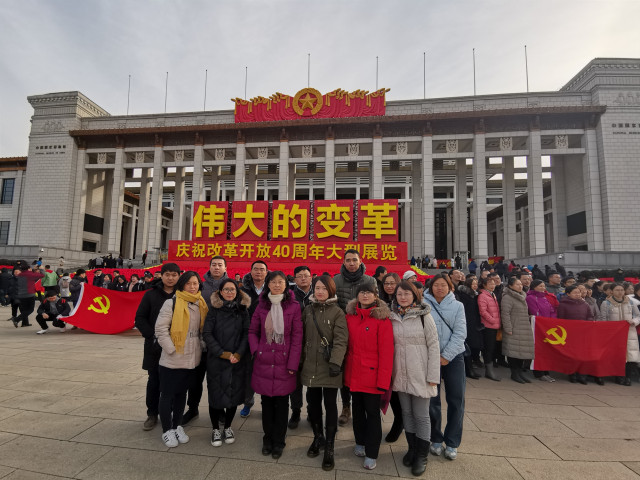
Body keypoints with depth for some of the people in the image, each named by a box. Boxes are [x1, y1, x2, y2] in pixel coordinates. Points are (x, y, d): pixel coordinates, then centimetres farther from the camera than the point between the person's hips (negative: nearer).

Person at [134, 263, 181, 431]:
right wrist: (152, 335, -10)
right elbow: (140, 318, 1)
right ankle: (152, 414, 26)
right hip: (154, 346, 1)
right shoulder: (151, 294, 1)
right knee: (154, 381, 11)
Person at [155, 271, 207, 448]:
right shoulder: (171, 303, -12)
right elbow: (160, 328, -15)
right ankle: (167, 430, 24)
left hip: (191, 359, 6)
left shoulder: (201, 305, 6)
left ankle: (178, 426, 33)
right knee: (167, 394, 8)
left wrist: (201, 346, 4)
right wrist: (171, 349, -16)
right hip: (172, 359, -5)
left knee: (182, 393, 19)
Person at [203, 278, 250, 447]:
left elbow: (246, 333, 1)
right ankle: (216, 429, 26)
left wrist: (238, 354, -11)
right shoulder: (214, 310, -1)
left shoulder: (243, 310, 3)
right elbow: (207, 334, -6)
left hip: (238, 361, 2)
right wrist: (222, 353, -11)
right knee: (216, 394, 5)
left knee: (234, 393, 8)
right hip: (216, 361, -1)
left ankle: (228, 427, 29)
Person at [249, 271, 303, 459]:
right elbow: (252, 331, 10)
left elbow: (297, 336, -6)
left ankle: (278, 442, 26)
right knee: (267, 402, 14)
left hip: (284, 363, -2)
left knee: (282, 403, 8)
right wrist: (256, 350, -5)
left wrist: (293, 364, -9)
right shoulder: (262, 305, 3)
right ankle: (268, 438, 32)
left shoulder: (293, 306, -5)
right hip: (264, 362, 2)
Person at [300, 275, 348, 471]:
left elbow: (341, 340, -15)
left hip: (329, 366, -4)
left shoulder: (337, 312, -6)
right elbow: (302, 337, 11)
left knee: (330, 405, 5)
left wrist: (336, 362, -26)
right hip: (310, 366, 4)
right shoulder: (308, 310, 6)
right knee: (313, 403, 14)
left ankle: (329, 447, 20)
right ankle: (317, 437, 36)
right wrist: (300, 360, 10)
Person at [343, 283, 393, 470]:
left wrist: (383, 380, -16)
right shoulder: (350, 316, 1)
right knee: (358, 409, 19)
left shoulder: (382, 319, -12)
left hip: (372, 374, -4)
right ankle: (360, 442, 40)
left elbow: (386, 351, -14)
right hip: (353, 373, 4)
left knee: (372, 412, 8)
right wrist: (346, 369, 3)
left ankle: (371, 453, 25)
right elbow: (347, 344, 7)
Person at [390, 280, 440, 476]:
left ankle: (422, 456, 23)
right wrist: (389, 371, 4)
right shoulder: (392, 317, 2)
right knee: (406, 412, 15)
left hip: (420, 374, -3)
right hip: (400, 374, 4)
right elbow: (389, 345, 8)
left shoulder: (424, 316, -8)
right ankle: (412, 448, 33)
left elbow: (434, 346, -8)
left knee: (421, 415, 6)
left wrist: (433, 376, -10)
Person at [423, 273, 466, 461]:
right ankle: (436, 439, 27)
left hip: (453, 357, 1)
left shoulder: (457, 306, 3)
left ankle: (452, 443, 22)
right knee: (432, 400, 7)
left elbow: (460, 333, -5)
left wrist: (446, 356, -12)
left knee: (456, 400, 4)